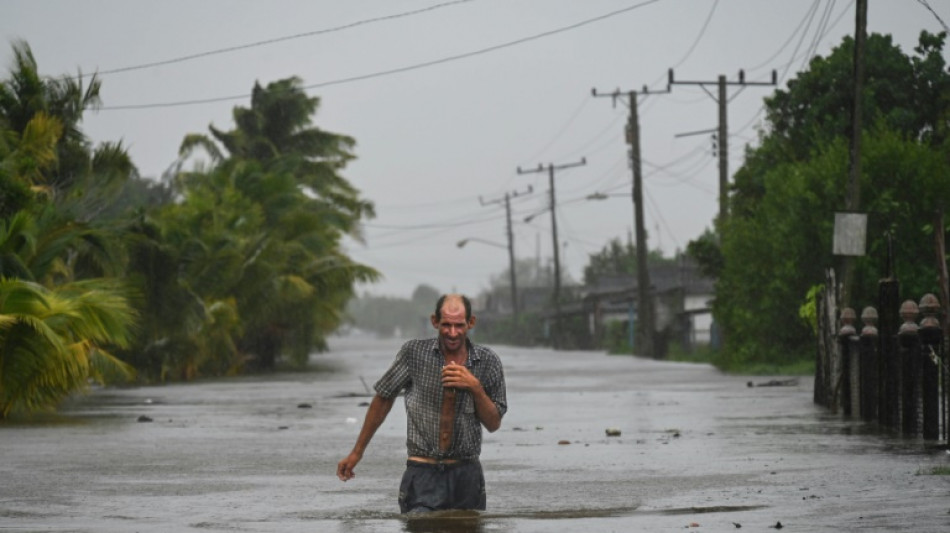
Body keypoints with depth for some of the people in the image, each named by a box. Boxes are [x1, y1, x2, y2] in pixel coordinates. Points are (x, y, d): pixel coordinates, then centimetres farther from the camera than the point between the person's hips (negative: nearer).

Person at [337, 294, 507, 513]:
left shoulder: (487, 362, 1)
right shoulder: (414, 353, -4)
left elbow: (494, 424, 5)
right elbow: (383, 399, 8)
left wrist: (475, 388, -13)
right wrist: (357, 452, 10)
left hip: (467, 475, 2)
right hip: (423, 473, -2)